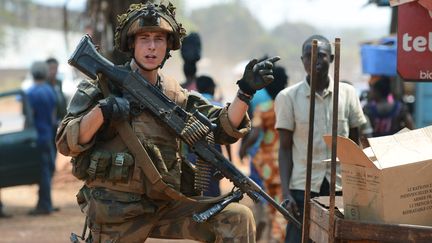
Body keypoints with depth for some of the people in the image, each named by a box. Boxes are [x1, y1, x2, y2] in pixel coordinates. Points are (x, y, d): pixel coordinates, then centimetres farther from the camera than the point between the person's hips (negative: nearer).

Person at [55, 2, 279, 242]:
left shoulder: (177, 95, 9)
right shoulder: (102, 86, -2)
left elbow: (224, 128, 2)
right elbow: (66, 144, -8)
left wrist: (246, 91, -14)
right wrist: (102, 111, -24)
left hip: (166, 207, 4)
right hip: (116, 214, -3)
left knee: (237, 219, -11)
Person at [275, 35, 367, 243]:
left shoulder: (347, 93, 5)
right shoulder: (288, 97, 1)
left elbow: (355, 145, 11)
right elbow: (285, 149, 2)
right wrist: (286, 193, -7)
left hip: (342, 187, 2)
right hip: (303, 188, -1)